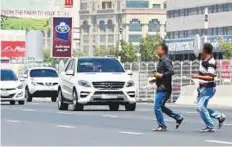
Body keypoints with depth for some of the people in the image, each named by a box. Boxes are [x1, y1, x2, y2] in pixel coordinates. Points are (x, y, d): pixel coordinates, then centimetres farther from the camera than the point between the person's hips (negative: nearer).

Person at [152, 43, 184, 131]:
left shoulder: (166, 60, -15)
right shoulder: (162, 60, 16)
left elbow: (171, 71, -28)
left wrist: (160, 75, -22)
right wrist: (157, 78, 16)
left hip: (163, 89, -10)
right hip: (161, 88, 10)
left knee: (157, 107, -7)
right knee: (161, 107, 16)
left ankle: (161, 126, 0)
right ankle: (178, 118, 20)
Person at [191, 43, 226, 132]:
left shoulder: (211, 62, -20)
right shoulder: (203, 60, 9)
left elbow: (211, 77, -27)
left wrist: (198, 77, -25)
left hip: (208, 88, -10)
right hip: (202, 87, 10)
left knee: (201, 107, -14)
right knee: (200, 107, 12)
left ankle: (210, 127, -6)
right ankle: (220, 116, 22)